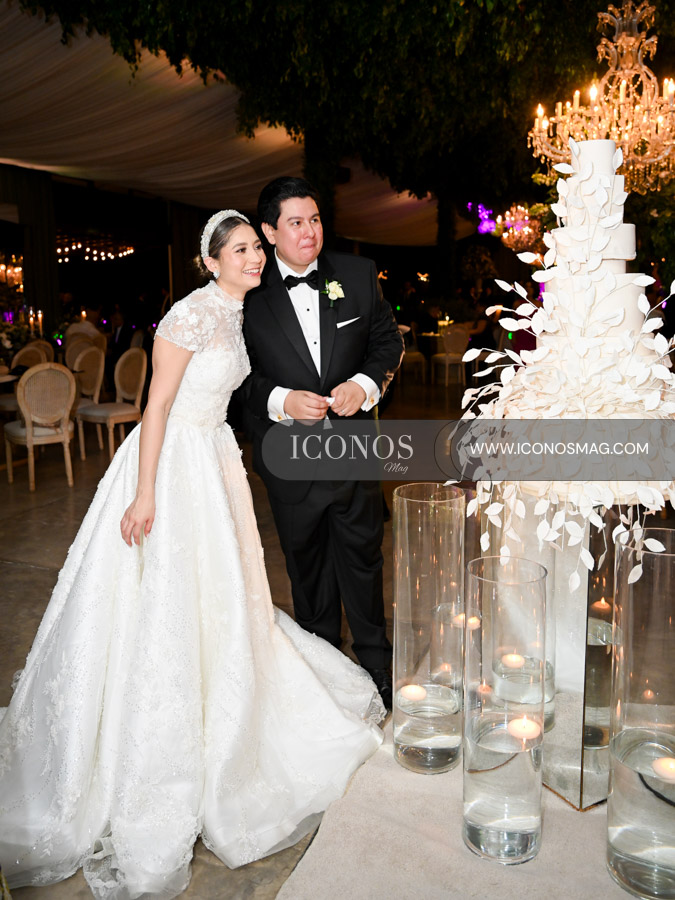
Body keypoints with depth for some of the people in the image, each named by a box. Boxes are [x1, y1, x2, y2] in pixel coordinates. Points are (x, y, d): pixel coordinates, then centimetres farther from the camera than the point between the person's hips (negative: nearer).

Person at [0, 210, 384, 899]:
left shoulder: (237, 315, 10)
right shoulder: (192, 314, -18)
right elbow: (157, 404, -19)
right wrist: (145, 494, -22)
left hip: (215, 459, 9)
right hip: (172, 462, -9)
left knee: (220, 596, 17)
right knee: (165, 600, 0)